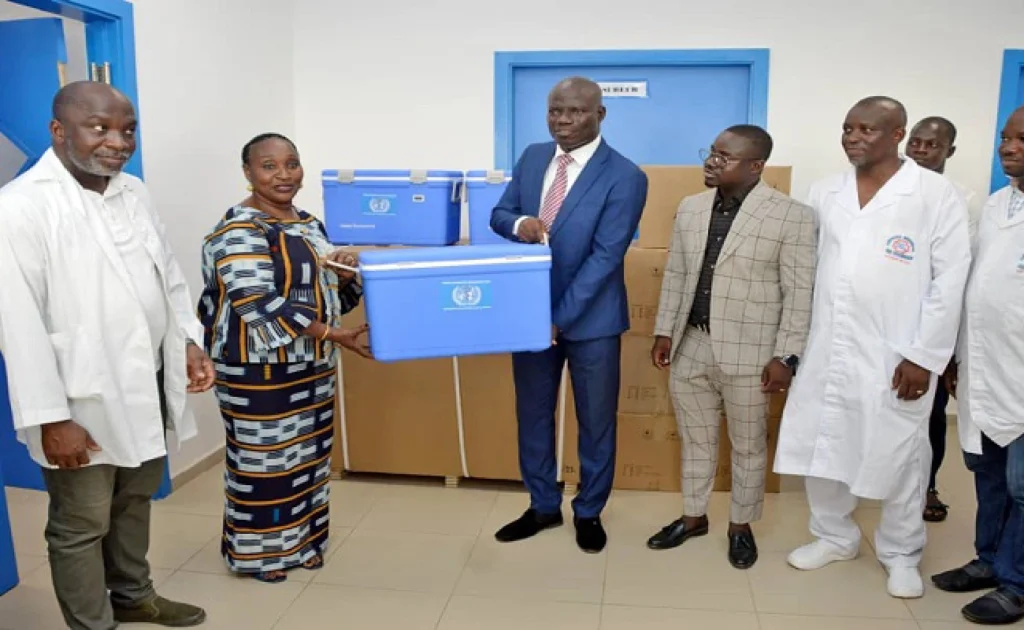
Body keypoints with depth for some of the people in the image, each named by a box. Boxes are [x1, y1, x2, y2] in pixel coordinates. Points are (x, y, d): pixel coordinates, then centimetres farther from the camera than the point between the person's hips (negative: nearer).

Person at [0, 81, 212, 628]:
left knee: (136, 500, 22)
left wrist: (188, 342, 2)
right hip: (82, 400, -6)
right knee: (80, 525, 9)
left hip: (146, 387, 7)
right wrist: (50, 418, -17)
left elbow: (169, 276, 15)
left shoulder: (134, 193, 6)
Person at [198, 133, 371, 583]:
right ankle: (257, 552, 23)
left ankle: (299, 541, 33)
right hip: (260, 369, -8)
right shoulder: (239, 232, -17)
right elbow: (261, 306, -25)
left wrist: (345, 274, -8)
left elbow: (323, 289, 16)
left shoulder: (309, 225, 9)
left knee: (308, 455, 16)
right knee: (264, 460, 5)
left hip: (312, 366, 8)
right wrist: (334, 335, -26)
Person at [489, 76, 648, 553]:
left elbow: (606, 256, -19)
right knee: (532, 414, 16)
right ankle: (542, 506, 35)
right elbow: (499, 213, 9)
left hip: (590, 319, -4)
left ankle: (589, 513, 33)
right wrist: (518, 222, -17)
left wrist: (560, 318, -22)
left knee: (595, 420, 11)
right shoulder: (532, 157, 3)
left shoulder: (624, 176, -14)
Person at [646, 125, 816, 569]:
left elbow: (800, 292, -10)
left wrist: (785, 355, -13)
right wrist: (664, 331, 8)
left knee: (748, 445, 12)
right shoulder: (691, 208, 6)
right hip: (691, 345, 5)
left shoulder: (792, 216, -10)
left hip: (749, 353, -4)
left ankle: (741, 526, 30)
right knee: (695, 440, 17)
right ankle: (693, 517, 34)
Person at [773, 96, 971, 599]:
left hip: (896, 357, -4)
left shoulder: (936, 193, -4)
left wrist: (925, 356, -11)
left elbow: (950, 279, -7)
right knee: (820, 447, 12)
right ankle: (834, 536, 34)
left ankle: (900, 554, 31)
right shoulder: (824, 194, 7)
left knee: (899, 457, 8)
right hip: (826, 350, 4)